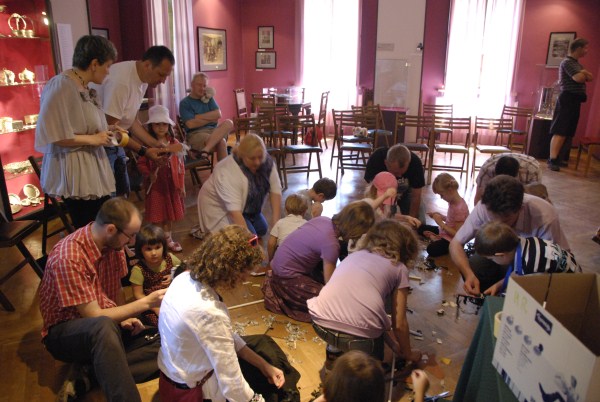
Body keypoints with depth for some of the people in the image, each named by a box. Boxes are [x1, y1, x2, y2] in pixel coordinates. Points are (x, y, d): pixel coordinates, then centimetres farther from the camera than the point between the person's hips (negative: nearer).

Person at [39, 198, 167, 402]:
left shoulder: (112, 244, -5)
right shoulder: (68, 258, -27)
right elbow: (94, 316, -25)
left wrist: (125, 317, -10)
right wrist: (146, 302, -24)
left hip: (106, 325, 7)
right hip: (65, 331, -7)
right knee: (104, 326, -42)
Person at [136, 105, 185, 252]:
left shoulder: (174, 143, 2)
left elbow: (180, 165, 5)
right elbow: (141, 164, -6)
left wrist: (181, 185, 4)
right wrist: (149, 174, -24)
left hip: (171, 183, 4)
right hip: (156, 184, -3)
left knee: (170, 212, 15)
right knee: (157, 214, 5)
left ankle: (168, 239, 30)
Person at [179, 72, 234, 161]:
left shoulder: (209, 98, 18)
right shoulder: (184, 103, 3)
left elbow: (218, 114, 2)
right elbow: (191, 124, -11)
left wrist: (198, 117, -7)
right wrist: (211, 119, -2)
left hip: (214, 130, 5)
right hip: (196, 134, -5)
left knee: (228, 123, -31)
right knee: (221, 142, -36)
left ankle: (205, 150, -42)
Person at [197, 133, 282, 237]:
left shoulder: (267, 162, -18)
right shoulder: (228, 172, -36)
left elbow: (275, 190, -18)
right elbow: (234, 211, -39)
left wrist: (276, 223, -26)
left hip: (245, 206, 7)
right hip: (220, 208, -6)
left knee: (262, 230, 3)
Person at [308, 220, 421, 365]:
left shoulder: (355, 255, 26)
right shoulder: (399, 268, 14)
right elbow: (399, 324, 16)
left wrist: (394, 345, 40)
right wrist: (407, 354, 36)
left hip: (321, 323, 3)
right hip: (359, 331, -3)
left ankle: (334, 348, 20)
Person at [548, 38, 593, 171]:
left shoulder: (576, 64, 20)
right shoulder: (567, 62, -9)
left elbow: (590, 78, 16)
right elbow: (578, 78, -21)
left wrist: (584, 73, -5)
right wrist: (585, 74, 2)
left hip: (574, 100, 10)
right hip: (568, 99, -10)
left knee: (566, 131, 9)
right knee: (560, 131, -13)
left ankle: (555, 157, 12)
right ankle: (552, 160, -15)